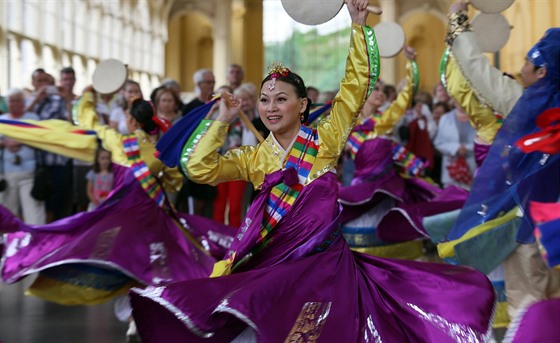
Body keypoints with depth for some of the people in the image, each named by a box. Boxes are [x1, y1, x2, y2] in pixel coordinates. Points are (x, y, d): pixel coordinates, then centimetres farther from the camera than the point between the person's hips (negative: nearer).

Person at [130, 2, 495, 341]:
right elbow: (199, 168, 5)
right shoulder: (254, 157, 12)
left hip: (325, 260, -2)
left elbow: (356, 85, -1)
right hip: (273, 262, 3)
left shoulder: (324, 140, 4)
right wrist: (222, 121, 4)